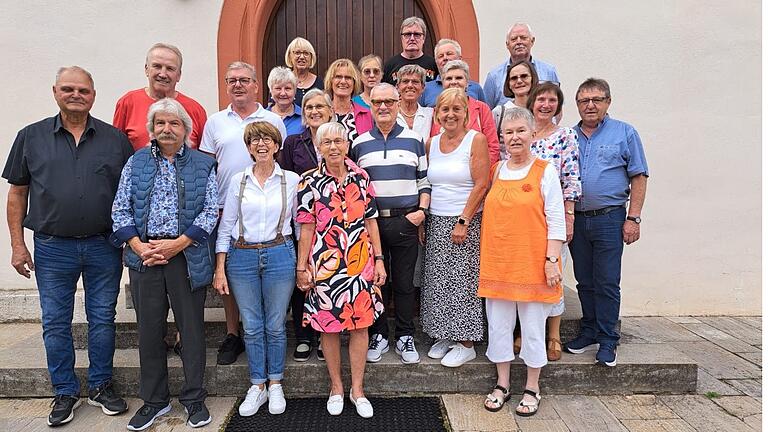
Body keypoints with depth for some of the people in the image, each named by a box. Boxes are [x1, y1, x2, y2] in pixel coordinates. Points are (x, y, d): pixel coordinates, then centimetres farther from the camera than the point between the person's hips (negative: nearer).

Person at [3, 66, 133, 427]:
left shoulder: (115, 139, 3)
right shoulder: (31, 137, 4)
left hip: (103, 247, 0)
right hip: (52, 248, 1)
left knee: (102, 319, 9)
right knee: (55, 323, 8)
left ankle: (101, 386, 25)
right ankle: (65, 393, 24)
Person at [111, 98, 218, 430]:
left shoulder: (203, 164, 4)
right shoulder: (136, 162, 10)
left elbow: (211, 211, -2)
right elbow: (120, 209, 6)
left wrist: (177, 244, -12)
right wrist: (138, 245, -9)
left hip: (187, 255, -2)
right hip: (144, 254, 2)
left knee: (192, 327, 5)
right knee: (149, 328, 9)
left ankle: (194, 398, 20)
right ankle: (154, 400, 25)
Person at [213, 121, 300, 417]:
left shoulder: (291, 180, 1)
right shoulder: (238, 181, 4)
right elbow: (225, 226, 5)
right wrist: (220, 269, 0)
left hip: (279, 256, -1)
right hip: (242, 257, 1)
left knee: (275, 326, 7)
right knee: (251, 327, 8)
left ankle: (275, 385, 25)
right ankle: (257, 387, 24)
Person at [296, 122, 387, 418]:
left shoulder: (361, 177, 4)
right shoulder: (310, 181, -1)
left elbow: (371, 221, 7)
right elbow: (307, 227, 0)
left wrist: (378, 259, 3)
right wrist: (302, 268, -2)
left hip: (361, 261, 2)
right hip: (326, 263, -1)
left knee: (361, 324, 7)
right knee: (329, 326, 8)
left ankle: (357, 389, 23)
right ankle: (336, 388, 28)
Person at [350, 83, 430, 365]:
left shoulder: (414, 140, 7)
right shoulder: (359, 144, 8)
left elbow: (424, 180, 8)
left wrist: (422, 210, -5)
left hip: (406, 220, -1)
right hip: (370, 221, 1)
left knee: (404, 282, 5)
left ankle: (405, 337, 19)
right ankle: (379, 335, 22)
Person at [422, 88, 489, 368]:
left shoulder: (476, 140, -6)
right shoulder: (431, 143, 10)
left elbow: (481, 185, -11)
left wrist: (463, 221, -15)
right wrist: (422, 217, 6)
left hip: (466, 221, -5)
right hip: (436, 221, 5)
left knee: (463, 281, -1)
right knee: (437, 281, 8)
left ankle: (466, 343, 12)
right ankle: (443, 336, 23)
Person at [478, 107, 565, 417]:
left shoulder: (545, 171, -3)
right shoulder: (496, 171, 9)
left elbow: (556, 222, -5)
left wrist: (552, 260, -11)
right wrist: (485, 256, 10)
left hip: (531, 263, -4)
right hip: (497, 261, 4)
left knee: (532, 326, 7)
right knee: (498, 324, 11)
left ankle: (532, 389, 24)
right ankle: (502, 385, 27)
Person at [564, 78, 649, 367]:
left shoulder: (624, 133, 2)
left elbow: (638, 177, 0)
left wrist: (633, 218, -7)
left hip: (609, 219, -3)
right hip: (575, 219, 3)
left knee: (607, 283, -1)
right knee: (584, 281, 12)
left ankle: (607, 340, 10)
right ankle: (589, 330, 26)